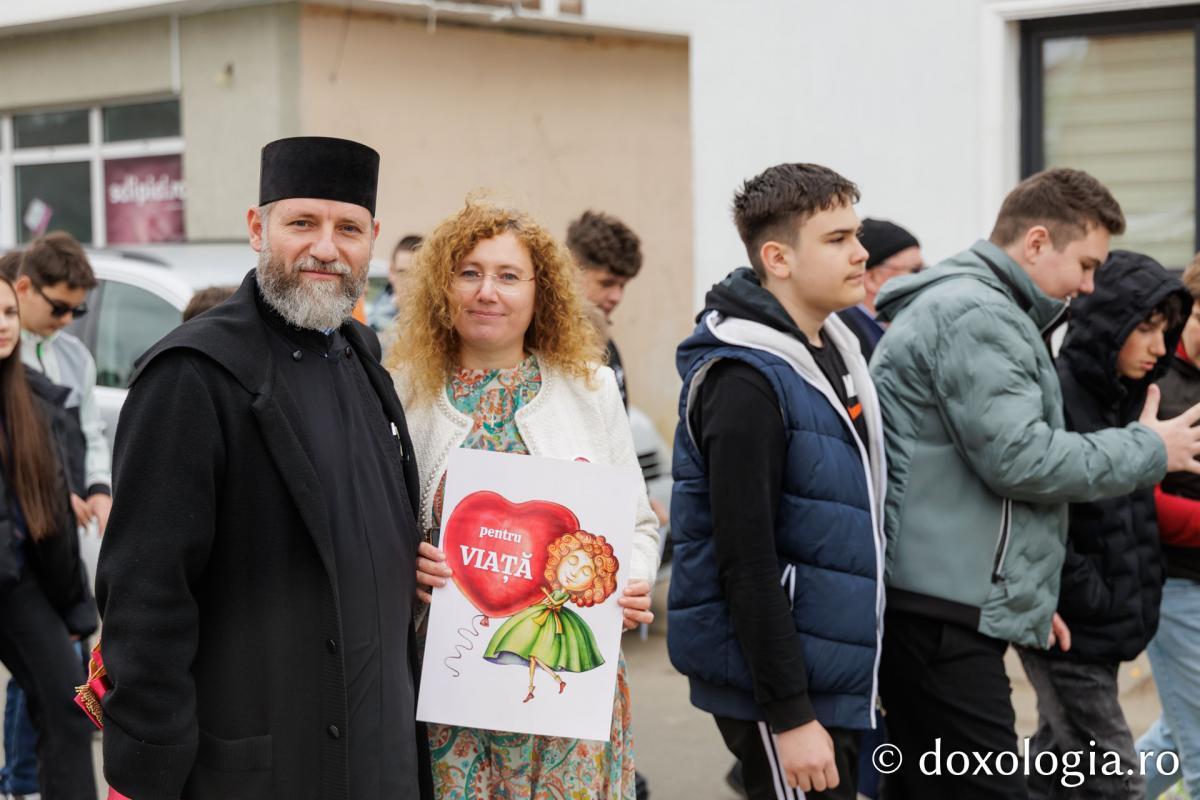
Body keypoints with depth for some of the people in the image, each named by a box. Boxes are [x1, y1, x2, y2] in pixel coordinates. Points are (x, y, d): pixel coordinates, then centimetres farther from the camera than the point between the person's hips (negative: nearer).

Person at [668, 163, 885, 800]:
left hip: (835, 676, 9)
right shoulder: (746, 380, -19)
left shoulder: (832, 349, 10)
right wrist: (789, 714, -21)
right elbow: (746, 564, -21)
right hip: (774, 681, -9)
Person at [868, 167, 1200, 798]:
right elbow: (1017, 458, -19)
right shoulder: (974, 313, -12)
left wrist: (1028, 593, 24)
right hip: (944, 613, -11)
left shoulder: (975, 309, 23)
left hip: (934, 603, 11)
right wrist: (1149, 450, -6)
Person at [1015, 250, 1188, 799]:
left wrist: (1137, 595, 10)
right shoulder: (1054, 395, -17)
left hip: (1105, 628, 8)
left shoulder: (1123, 398, 10)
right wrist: (1090, 598, -19)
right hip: (1068, 629, -8)